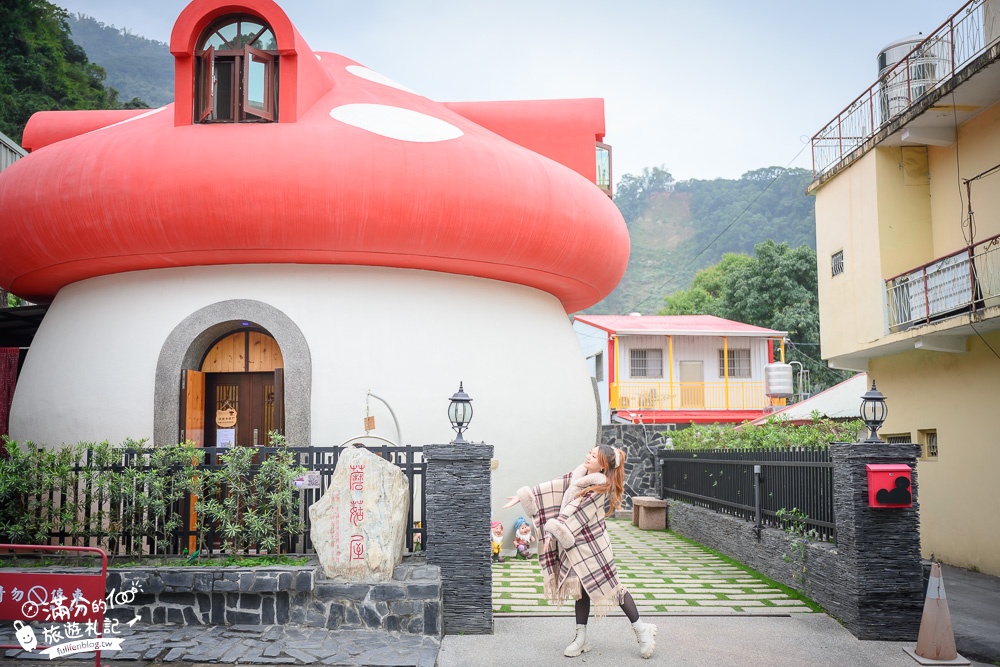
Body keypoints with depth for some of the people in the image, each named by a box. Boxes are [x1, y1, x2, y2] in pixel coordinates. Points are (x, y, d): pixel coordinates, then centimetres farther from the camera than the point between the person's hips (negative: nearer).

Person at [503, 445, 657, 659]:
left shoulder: (599, 488, -18)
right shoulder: (579, 475, 2)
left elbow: (576, 513, -22)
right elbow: (553, 487, 2)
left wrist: (553, 530, -23)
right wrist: (522, 496, -1)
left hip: (591, 545, -6)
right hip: (574, 545, 6)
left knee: (610, 585, 0)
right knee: (581, 589, 10)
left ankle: (641, 629, 13)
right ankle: (581, 637, 17)